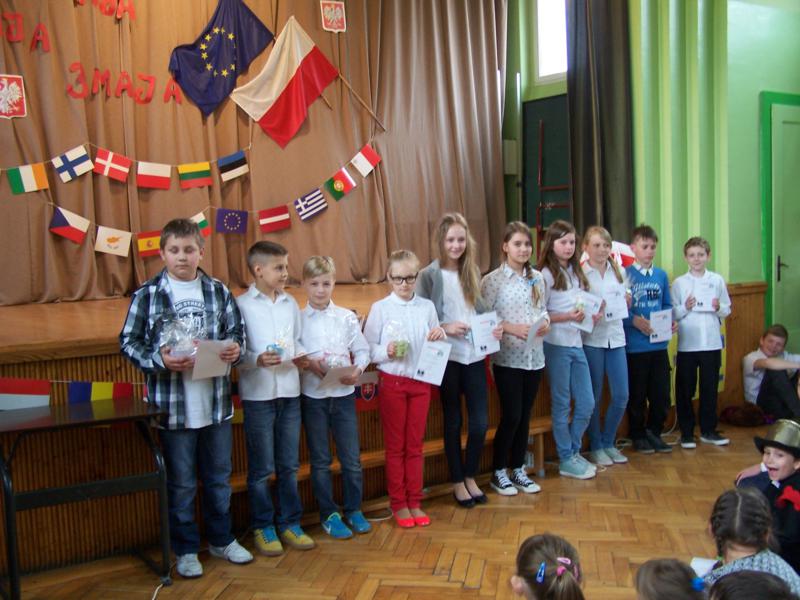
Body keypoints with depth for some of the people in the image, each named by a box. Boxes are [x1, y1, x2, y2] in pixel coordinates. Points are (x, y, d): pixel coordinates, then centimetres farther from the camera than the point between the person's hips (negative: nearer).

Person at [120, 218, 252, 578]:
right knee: (181, 483, 9)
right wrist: (158, 359, -20)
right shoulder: (147, 295, -5)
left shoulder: (218, 291, 3)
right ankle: (185, 549, 27)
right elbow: (129, 342, -4)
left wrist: (234, 347, -10)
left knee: (219, 477, 17)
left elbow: (236, 330, 11)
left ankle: (221, 540, 35)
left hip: (216, 402, 3)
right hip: (172, 405, -3)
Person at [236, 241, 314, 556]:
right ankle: (263, 527, 19)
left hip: (289, 391, 5)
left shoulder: (290, 303, 9)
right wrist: (258, 360, -25)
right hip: (257, 394, -5)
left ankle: (289, 523, 25)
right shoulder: (241, 305, -6)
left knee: (289, 464, 13)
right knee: (261, 467, 5)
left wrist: (301, 357, -6)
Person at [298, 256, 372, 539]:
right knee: (320, 460, 10)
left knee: (352, 458, 7)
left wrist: (357, 370, -14)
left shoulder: (347, 317, 2)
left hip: (344, 392, 1)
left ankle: (354, 510, 25)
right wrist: (308, 363, -19)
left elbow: (362, 350, 4)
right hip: (312, 395, -1)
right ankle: (329, 515, 23)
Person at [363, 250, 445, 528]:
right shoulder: (380, 308, -5)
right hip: (393, 382, -3)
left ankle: (414, 502, 21)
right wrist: (386, 352, -25)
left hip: (421, 382, 3)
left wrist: (440, 336, -10)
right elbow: (368, 348, -7)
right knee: (395, 446, 8)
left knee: (415, 445, 11)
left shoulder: (427, 307, 4)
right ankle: (398, 504, 19)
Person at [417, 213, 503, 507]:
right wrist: (445, 328, -20)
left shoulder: (473, 272, 9)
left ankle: (470, 477, 25)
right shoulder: (429, 275, -5)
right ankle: (457, 482, 22)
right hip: (447, 357, -4)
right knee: (453, 421, 8)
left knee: (480, 421, 4)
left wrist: (494, 327, -3)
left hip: (474, 355, 4)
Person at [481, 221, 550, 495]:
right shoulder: (493, 280, -7)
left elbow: (542, 309, 14)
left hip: (534, 356, 5)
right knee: (511, 416, -2)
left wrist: (545, 322, -7)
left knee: (525, 415, 12)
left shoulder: (537, 277, 8)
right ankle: (498, 472, 15)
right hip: (507, 357, -5)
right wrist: (512, 329, -20)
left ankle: (518, 470, 25)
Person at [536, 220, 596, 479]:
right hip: (556, 345, -7)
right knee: (562, 405, 5)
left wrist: (591, 315, 1)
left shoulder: (576, 272, 12)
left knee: (587, 404, 9)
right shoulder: (546, 275, -9)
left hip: (576, 344, 7)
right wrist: (568, 317, -23)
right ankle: (566, 460, 16)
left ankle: (573, 452, 26)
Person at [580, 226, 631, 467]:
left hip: (616, 337, 5)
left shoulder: (618, 271, 9)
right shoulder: (580, 273, -6)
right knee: (594, 397, 5)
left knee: (621, 395, 5)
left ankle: (608, 442, 24)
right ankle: (596, 447, 20)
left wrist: (627, 301, -1)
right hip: (591, 339, -4)